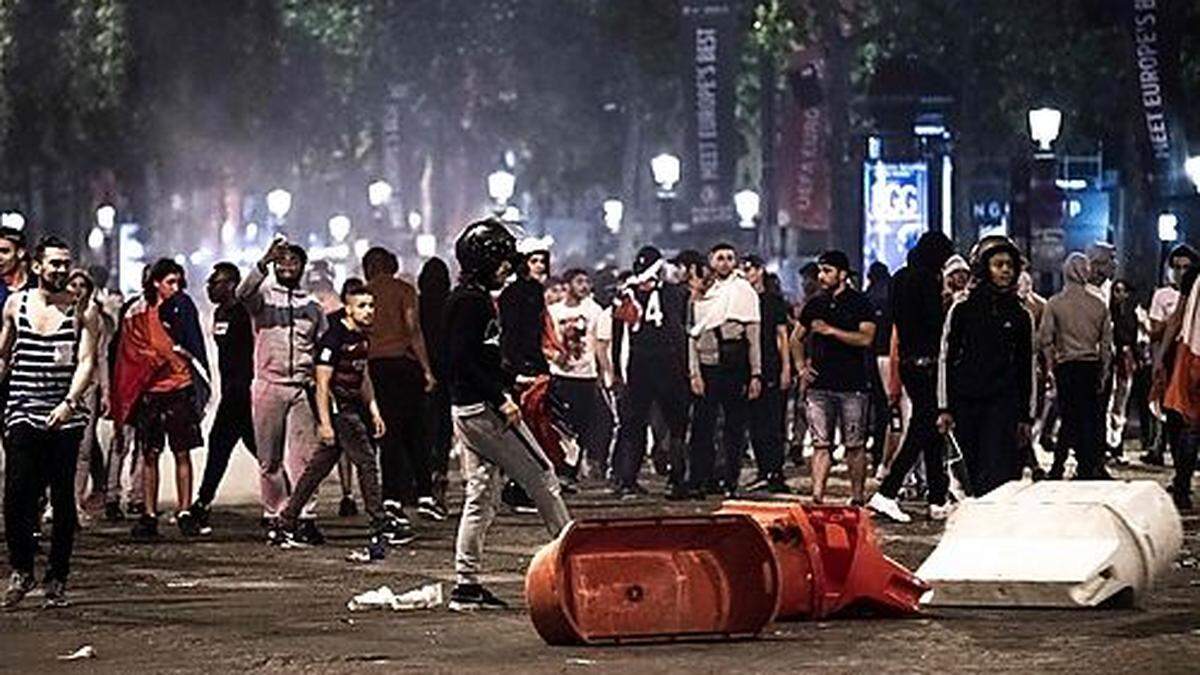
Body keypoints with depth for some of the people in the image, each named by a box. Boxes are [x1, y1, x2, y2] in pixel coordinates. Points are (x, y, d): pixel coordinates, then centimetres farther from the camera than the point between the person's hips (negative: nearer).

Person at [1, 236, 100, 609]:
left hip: (65, 418, -1)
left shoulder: (82, 311, 4)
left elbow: (86, 362, -4)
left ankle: (56, 580, 9)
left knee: (63, 500, 1)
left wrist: (69, 402, -19)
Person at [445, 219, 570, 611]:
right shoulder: (471, 301, -14)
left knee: (482, 497, 10)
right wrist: (501, 400, -23)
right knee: (542, 478, -2)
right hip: (484, 410, -11)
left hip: (469, 411, 11)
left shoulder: (471, 299, 17)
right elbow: (463, 359, -22)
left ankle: (467, 586, 9)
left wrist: (511, 380, 23)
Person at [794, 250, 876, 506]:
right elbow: (797, 338, 25)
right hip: (819, 385, 4)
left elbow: (866, 339, -13)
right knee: (821, 444, -2)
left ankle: (858, 498, 8)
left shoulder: (860, 303, 0)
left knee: (855, 446, 1)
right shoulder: (815, 304, 13)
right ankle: (817, 497, -7)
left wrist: (831, 331, -16)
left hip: (852, 386, -4)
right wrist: (801, 365, 11)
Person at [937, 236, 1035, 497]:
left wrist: (1026, 416, 10)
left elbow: (1027, 368, 13)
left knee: (997, 473, -12)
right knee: (969, 473, 2)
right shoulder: (962, 310, 4)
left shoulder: (1020, 316, 9)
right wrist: (944, 408, 0)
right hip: (966, 402, 0)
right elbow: (946, 360, 6)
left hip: (1003, 404, 0)